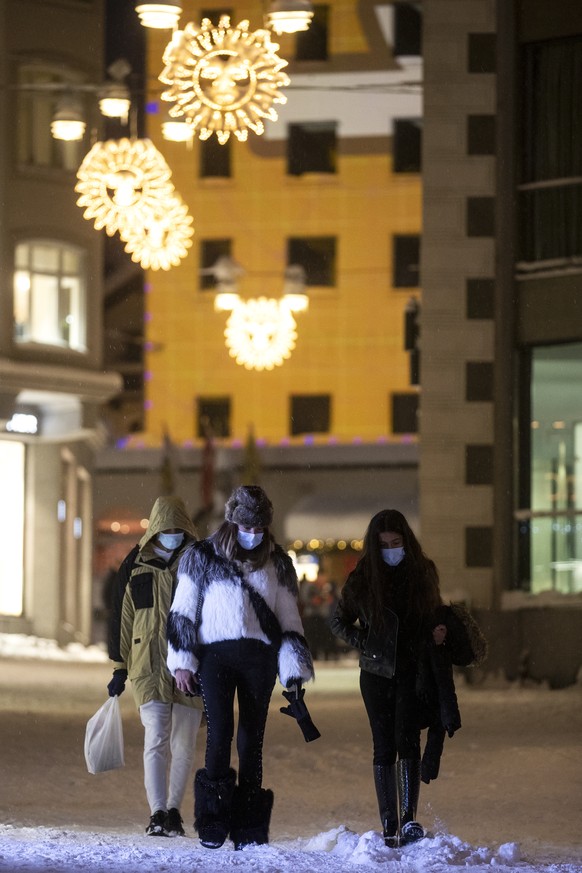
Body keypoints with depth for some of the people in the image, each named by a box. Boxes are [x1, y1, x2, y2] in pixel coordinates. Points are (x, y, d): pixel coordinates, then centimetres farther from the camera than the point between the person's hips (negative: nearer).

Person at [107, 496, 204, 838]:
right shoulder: (136, 564, 6)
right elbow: (122, 617, 11)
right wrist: (120, 667, 8)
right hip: (150, 666, -1)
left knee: (183, 743, 4)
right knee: (156, 739, -11)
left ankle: (174, 810, 17)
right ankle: (158, 814, -14)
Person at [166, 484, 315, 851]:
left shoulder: (278, 563, 13)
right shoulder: (201, 557, 8)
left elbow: (290, 618, 15)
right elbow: (183, 611, 8)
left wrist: (295, 670, 7)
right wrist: (182, 661, 0)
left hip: (259, 656, 2)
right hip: (215, 653, -2)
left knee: (252, 739, 1)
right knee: (220, 732, -14)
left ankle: (249, 829, 4)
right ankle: (214, 822, -11)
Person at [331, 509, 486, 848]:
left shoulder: (423, 572, 3)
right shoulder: (362, 579, -1)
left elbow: (435, 614, 18)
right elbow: (340, 622, 9)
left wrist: (440, 631, -5)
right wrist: (365, 643, -7)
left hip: (414, 671, -1)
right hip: (377, 673, 1)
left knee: (408, 741, -14)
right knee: (384, 747, 1)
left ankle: (409, 820, -20)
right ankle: (390, 827, 5)